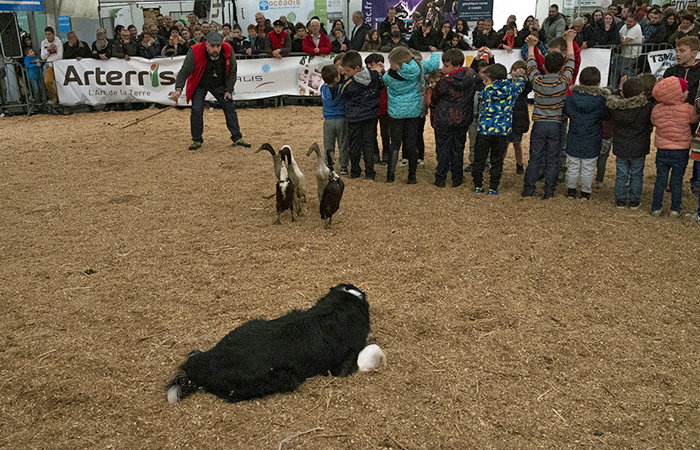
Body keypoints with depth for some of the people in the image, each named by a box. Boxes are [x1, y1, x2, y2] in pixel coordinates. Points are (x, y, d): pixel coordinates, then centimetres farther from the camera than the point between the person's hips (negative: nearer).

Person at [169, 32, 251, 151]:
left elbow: (232, 71, -5)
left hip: (219, 85, 2)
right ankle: (197, 140, 4)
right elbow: (184, 72, -28)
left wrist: (228, 90, -7)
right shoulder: (195, 52, -29)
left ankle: (237, 138, 7)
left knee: (230, 108, -3)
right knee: (196, 111, -13)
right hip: (199, 85, -2)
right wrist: (178, 89, -44)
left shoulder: (228, 51, -21)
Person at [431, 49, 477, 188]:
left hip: (444, 120, -4)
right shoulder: (471, 75, -12)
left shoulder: (444, 83, -21)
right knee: (458, 148, 15)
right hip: (463, 119, 4)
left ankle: (440, 179, 14)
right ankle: (457, 179, 21)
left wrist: (435, 110, 13)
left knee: (443, 148, 10)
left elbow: (433, 100, -3)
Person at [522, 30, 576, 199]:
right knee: (552, 159, 5)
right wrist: (569, 42, 19)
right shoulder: (563, 82, -9)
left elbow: (531, 64, 11)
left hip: (539, 124, 1)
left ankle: (528, 190, 9)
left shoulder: (537, 81, -8)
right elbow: (570, 63, 7)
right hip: (556, 124, -1)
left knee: (534, 158, 7)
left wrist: (531, 47, 26)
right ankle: (549, 191, 9)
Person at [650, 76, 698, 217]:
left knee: (660, 179, 11)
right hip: (681, 152, -2)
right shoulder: (687, 110, -16)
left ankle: (656, 208, 16)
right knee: (677, 181, 8)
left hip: (662, 151, 2)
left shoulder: (656, 109, -6)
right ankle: (675, 210, 15)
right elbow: (695, 120, 1)